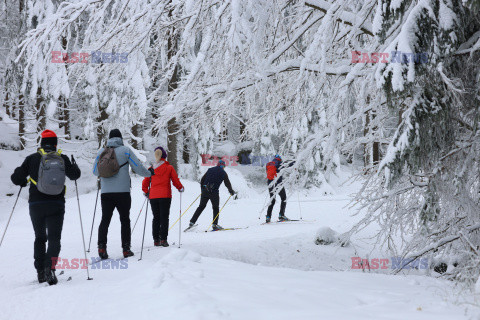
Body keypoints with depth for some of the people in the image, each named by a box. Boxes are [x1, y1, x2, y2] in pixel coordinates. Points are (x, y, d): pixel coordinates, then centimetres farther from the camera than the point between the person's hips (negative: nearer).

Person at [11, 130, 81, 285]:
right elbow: (74, 175, 11)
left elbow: (16, 178, 2)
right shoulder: (62, 158, 1)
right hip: (56, 204, -1)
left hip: (36, 204, 1)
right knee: (54, 239, 0)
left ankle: (40, 272, 15)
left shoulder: (32, 158, 0)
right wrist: (74, 165, 32)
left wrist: (23, 182, 24)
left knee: (40, 238, 17)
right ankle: (50, 268, -23)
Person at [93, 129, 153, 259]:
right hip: (122, 192, -2)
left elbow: (95, 171, 15)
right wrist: (149, 173, 16)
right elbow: (138, 168, -3)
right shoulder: (125, 150, -3)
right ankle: (126, 249, 6)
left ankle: (101, 246, -6)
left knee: (105, 220, 8)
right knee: (125, 220, 7)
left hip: (106, 193, 2)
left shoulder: (101, 151, 6)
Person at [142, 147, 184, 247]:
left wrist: (146, 192, 21)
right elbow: (176, 181, -1)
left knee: (156, 218, 10)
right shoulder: (169, 168, -2)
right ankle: (163, 239, -8)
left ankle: (156, 240, 8)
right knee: (164, 218, -1)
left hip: (153, 196, 3)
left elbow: (145, 182, 6)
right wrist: (181, 188, 16)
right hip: (165, 196, -3)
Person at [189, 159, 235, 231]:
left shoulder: (210, 170, 15)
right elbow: (227, 183, 7)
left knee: (201, 206, 13)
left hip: (205, 190, 4)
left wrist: (202, 188, 29)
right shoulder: (223, 173, 4)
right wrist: (231, 191, 22)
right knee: (215, 208, 12)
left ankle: (192, 221, 10)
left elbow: (202, 179, 17)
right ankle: (215, 225, 5)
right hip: (214, 192, -4)